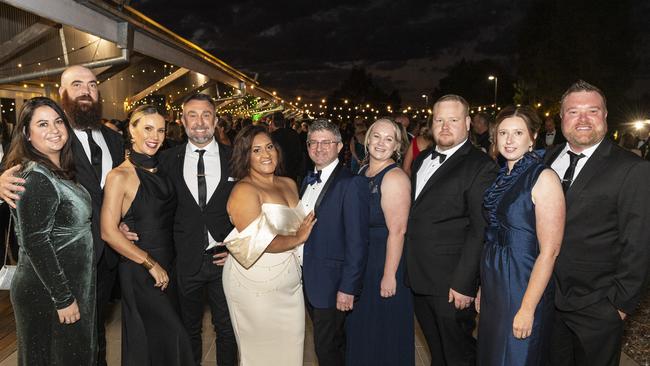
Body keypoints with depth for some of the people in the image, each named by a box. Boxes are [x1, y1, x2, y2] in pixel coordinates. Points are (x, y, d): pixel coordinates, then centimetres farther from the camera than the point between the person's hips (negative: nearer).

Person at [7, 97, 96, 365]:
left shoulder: (59, 172, 7)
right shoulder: (35, 178, -20)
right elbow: (35, 245, -22)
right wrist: (63, 298, -19)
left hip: (72, 286, 9)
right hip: (46, 293, -9)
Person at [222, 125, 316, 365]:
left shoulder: (289, 184, 8)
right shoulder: (244, 190, -14)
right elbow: (257, 242, -22)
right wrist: (297, 239, -12)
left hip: (290, 282, 6)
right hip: (257, 285, -6)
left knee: (290, 346, 16)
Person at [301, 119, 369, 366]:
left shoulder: (352, 183, -17)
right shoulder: (308, 180, 9)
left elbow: (357, 241, -19)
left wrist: (348, 287, -20)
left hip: (331, 282, -7)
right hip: (307, 279, 7)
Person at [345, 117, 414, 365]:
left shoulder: (394, 177, -19)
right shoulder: (363, 172, 6)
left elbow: (397, 231, -22)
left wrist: (389, 275, -23)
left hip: (384, 260, -8)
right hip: (361, 261, 8)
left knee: (383, 332, 10)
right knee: (360, 328, 23)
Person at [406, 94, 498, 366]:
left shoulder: (480, 166, -12)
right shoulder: (421, 160, 11)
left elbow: (480, 230, -16)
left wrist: (463, 284, -19)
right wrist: (410, 270, 10)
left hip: (452, 284, -6)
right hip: (419, 280, 7)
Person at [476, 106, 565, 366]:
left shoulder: (544, 178, -15)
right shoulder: (501, 177, 6)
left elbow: (549, 251, -18)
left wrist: (527, 309, -19)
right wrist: (483, 288, 13)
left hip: (523, 287, -7)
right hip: (493, 285, 7)